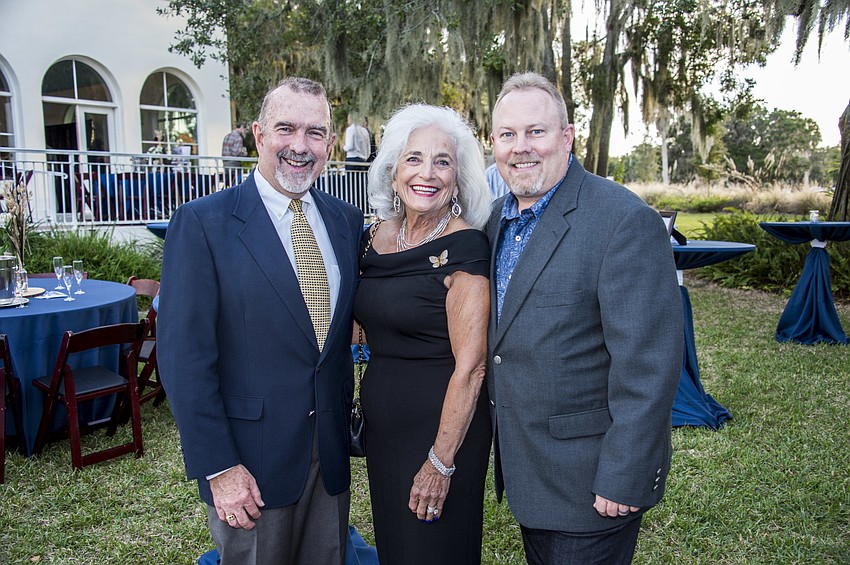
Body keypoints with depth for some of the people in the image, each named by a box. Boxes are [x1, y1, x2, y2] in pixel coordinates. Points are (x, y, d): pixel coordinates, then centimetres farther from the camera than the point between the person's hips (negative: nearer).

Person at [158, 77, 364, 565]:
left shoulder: (347, 220, 4)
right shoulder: (203, 222, -11)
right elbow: (184, 356, -13)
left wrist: (345, 419, 6)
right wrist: (218, 466, -15)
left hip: (332, 452, 5)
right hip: (250, 459, -4)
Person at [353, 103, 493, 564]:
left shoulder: (464, 248, -18)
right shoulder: (377, 236, 2)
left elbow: (470, 367, -19)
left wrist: (442, 462, -18)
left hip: (442, 426, -6)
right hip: (381, 424, 7)